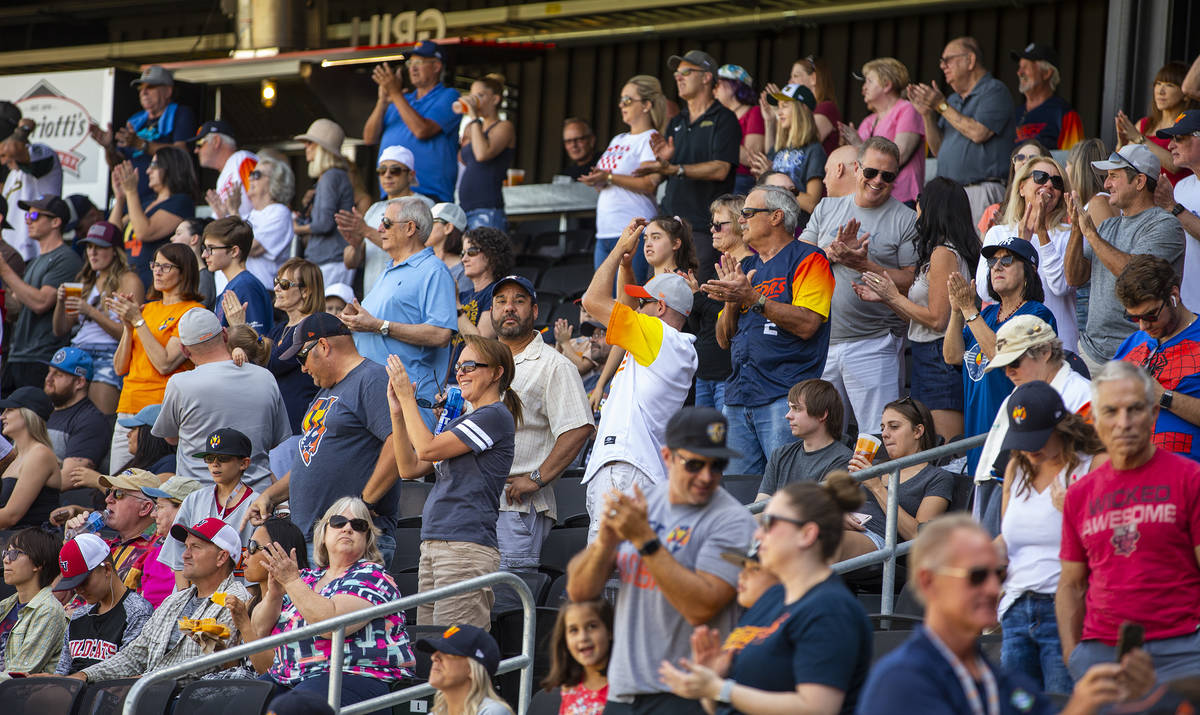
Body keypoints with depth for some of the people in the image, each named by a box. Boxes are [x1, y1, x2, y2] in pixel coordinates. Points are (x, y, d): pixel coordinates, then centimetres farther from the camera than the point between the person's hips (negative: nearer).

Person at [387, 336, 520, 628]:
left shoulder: (495, 416, -5)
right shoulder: (460, 422, 24)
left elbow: (428, 448, -11)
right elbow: (410, 467, 19)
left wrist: (407, 397, -2)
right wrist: (398, 411, 11)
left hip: (466, 546, -9)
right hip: (433, 545, 9)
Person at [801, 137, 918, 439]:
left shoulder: (907, 220, 0)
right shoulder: (827, 208, 14)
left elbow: (912, 284, -6)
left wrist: (864, 265, -15)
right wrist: (834, 252, -11)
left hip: (874, 344, -4)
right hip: (823, 341, 4)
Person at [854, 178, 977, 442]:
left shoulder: (943, 253, -13)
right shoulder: (945, 250, 16)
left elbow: (937, 319, -16)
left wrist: (894, 297, -6)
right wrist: (883, 298, 16)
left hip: (939, 359, -10)